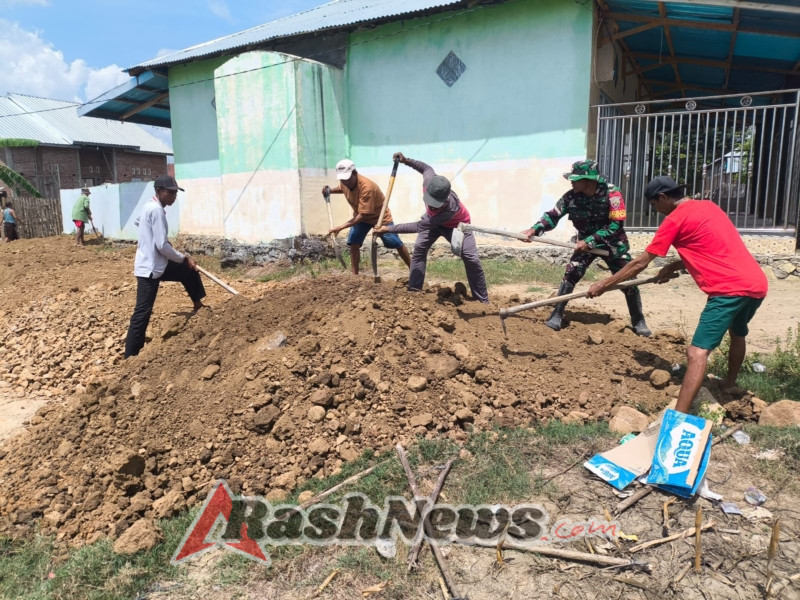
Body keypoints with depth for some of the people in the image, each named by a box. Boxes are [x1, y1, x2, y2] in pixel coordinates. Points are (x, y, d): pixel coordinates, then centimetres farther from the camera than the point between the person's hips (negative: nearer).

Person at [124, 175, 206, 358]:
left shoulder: (149, 207, 11)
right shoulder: (157, 210, -20)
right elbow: (162, 246, -23)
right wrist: (184, 258, -10)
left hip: (154, 264, 10)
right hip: (149, 268, -10)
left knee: (188, 272, 23)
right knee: (143, 313, -5)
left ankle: (198, 306, 37)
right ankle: (131, 356, 2)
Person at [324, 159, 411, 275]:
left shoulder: (367, 187, -39)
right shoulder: (344, 182, -17)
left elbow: (363, 215, -37)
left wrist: (340, 227, -41)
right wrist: (330, 190, -11)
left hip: (380, 216, -6)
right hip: (360, 215, 6)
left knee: (396, 244, 0)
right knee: (353, 243, -8)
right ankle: (355, 275, 1)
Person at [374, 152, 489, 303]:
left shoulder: (451, 208, -48)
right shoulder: (430, 181, -35)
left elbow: (419, 226, -43)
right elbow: (427, 168, -6)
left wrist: (389, 228, -40)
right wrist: (406, 161, -14)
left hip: (456, 224, -5)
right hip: (433, 219, 6)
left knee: (471, 259, -16)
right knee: (419, 248, -10)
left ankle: (483, 301, -5)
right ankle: (414, 290, -4)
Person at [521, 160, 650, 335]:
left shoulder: (611, 193, -25)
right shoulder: (571, 196, -15)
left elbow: (616, 225, -27)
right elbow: (553, 215, -11)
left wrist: (590, 241, -31)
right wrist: (535, 229, -27)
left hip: (613, 244, -2)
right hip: (586, 243, 2)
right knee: (570, 275, -14)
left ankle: (639, 322, 18)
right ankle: (557, 316, -5)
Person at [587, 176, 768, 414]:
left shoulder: (675, 218, -5)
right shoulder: (708, 206, 19)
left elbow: (641, 263, -3)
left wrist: (603, 284, 4)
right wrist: (675, 266, 17)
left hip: (730, 288, -9)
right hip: (757, 283, 9)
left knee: (697, 352, -14)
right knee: (738, 334, 33)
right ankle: (729, 383, 54)